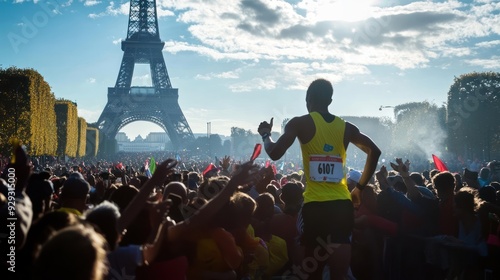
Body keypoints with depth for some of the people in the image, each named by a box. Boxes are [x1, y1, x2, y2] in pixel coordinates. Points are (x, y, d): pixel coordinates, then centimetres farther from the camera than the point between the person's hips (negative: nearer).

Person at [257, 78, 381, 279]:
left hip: (315, 205, -3)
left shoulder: (300, 123, -1)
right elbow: (374, 152, 14)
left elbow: (275, 153, -8)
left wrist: (265, 134, 13)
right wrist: (360, 188, 18)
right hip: (342, 204, 3)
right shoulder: (345, 127, 11)